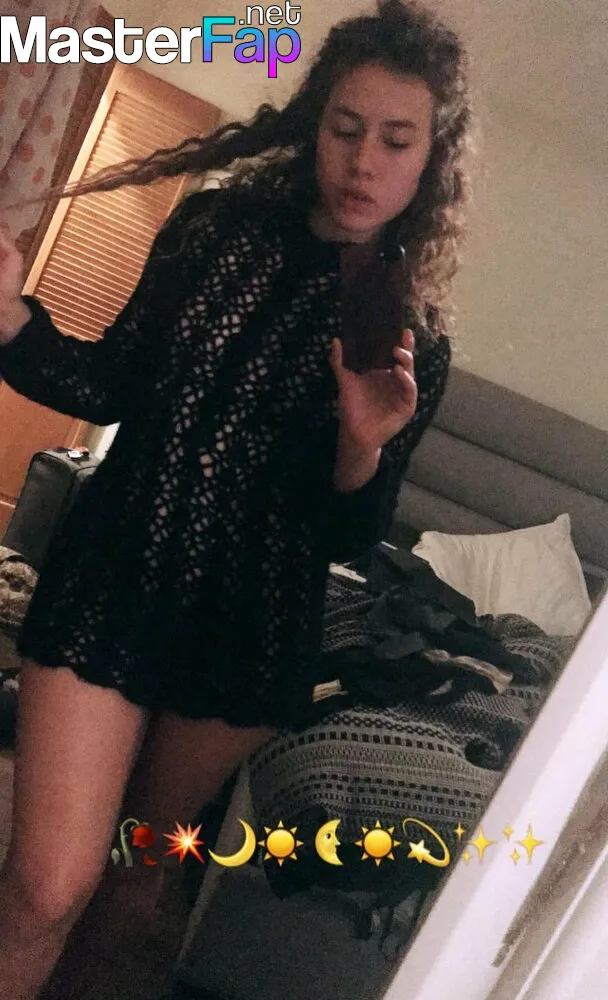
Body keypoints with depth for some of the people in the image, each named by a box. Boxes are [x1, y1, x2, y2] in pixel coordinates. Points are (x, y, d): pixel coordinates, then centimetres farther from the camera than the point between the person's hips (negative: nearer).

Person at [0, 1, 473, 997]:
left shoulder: (412, 338, -4)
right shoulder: (220, 228, -2)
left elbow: (349, 536, -2)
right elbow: (112, 384, 4)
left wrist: (364, 445, -22)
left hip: (251, 624, 1)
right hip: (111, 578, 0)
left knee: (142, 860, 20)